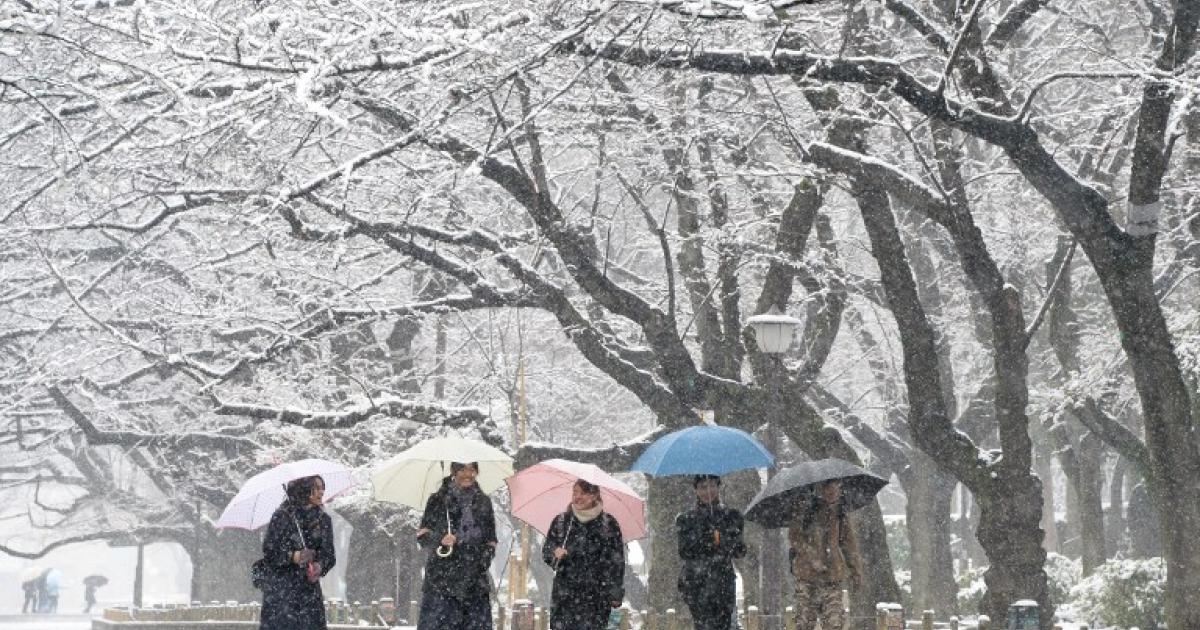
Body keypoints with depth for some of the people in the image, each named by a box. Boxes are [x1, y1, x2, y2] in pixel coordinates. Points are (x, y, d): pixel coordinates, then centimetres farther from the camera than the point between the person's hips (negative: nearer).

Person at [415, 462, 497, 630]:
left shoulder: (483, 501, 14)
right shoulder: (438, 499, 4)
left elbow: (491, 540, 19)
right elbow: (422, 535, 2)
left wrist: (487, 557, 1)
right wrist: (440, 539, -18)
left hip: (475, 581, 3)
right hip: (442, 578, -3)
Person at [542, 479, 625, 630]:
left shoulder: (608, 523, -1)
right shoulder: (560, 521, 6)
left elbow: (617, 560, 1)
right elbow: (546, 551, 10)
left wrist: (616, 594, -1)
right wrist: (555, 554, -14)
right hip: (565, 594, 2)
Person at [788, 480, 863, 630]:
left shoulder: (840, 515, 13)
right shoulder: (807, 509, 2)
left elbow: (850, 546, 20)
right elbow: (794, 536, -6)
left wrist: (856, 572, 17)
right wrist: (812, 557, -16)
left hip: (832, 577, 2)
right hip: (807, 574, -2)